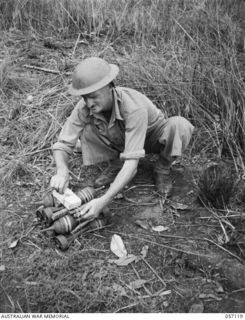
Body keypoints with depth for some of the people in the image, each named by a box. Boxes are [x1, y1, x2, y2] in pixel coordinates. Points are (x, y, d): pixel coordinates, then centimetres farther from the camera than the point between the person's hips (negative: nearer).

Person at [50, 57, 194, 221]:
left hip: (152, 138, -2)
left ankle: (163, 168, -7)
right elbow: (63, 145, -22)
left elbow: (132, 163, -45)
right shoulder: (84, 107, -28)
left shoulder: (134, 108, -42)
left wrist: (104, 201, -54)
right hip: (121, 141, 3)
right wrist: (62, 171, -46)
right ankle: (116, 164, -1)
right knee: (86, 126, -26)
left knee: (179, 125, -36)